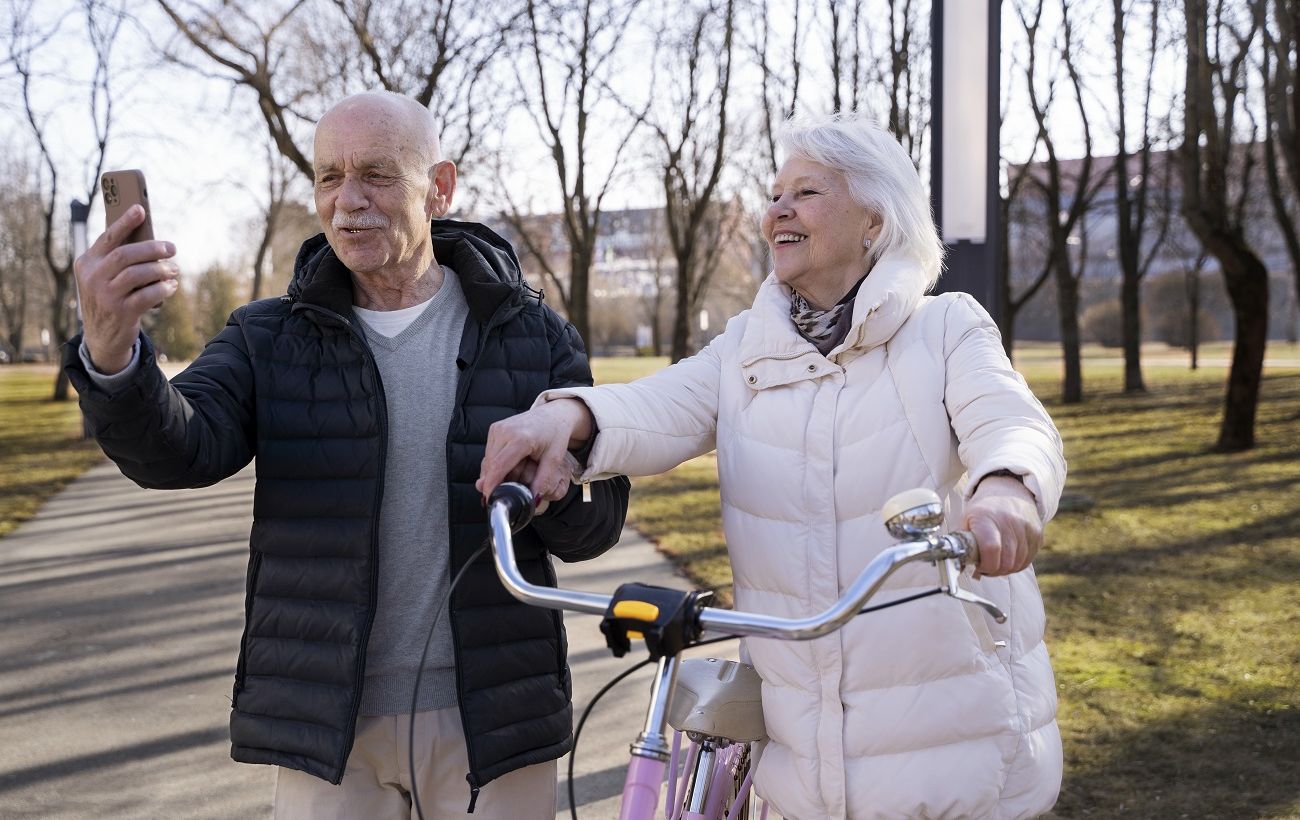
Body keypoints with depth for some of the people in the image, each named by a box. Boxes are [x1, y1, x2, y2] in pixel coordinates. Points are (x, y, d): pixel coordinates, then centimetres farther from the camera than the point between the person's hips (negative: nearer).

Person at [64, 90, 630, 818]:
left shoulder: (533, 335, 0)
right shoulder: (271, 341, 1)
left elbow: (594, 526, -4)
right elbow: (179, 450, -18)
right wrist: (111, 354, -38)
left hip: (487, 719, 0)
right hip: (328, 727, 0)